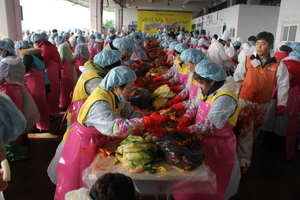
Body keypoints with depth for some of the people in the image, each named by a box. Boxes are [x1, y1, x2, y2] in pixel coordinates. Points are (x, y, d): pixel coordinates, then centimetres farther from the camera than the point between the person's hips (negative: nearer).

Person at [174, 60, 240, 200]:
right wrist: (185, 120, -13)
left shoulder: (224, 98, -27)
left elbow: (209, 124, -29)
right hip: (204, 139, 8)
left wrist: (187, 130, -25)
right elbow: (195, 104, 4)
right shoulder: (208, 90, 1)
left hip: (217, 144, -8)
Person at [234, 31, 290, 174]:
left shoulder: (278, 65, -3)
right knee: (244, 131, -3)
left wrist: (281, 104, -6)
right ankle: (243, 160, 6)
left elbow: (283, 85, -1)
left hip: (263, 104, 3)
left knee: (255, 131, 18)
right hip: (245, 101, -2)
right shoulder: (247, 61, -7)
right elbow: (237, 79, -4)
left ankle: (245, 150, 42)